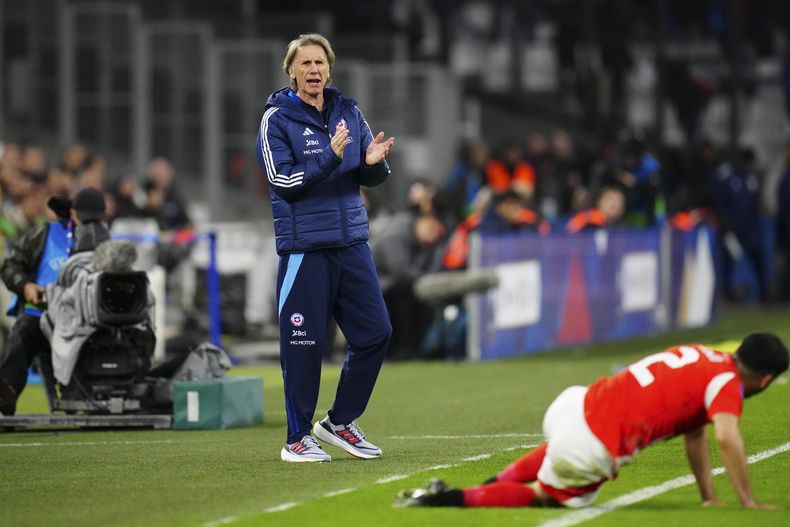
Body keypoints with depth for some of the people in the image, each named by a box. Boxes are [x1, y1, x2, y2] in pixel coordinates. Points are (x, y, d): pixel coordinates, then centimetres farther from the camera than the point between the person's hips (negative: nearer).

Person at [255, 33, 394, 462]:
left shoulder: (348, 113, 11)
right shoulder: (277, 119, -4)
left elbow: (371, 178, 13)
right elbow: (283, 180, -13)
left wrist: (374, 162, -10)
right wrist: (331, 156, -23)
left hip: (351, 242, 5)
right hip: (304, 245, -5)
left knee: (375, 332, 5)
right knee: (303, 342, -3)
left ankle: (339, 422, 20)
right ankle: (297, 439, 7)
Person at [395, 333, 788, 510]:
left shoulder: (701, 356, 18)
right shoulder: (726, 384, -7)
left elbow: (693, 433, 24)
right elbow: (727, 439, -23)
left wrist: (709, 496, 24)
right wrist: (748, 502, -15)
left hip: (572, 404, 8)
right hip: (590, 450, -8)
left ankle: (491, 486, 30)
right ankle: (449, 498, 4)